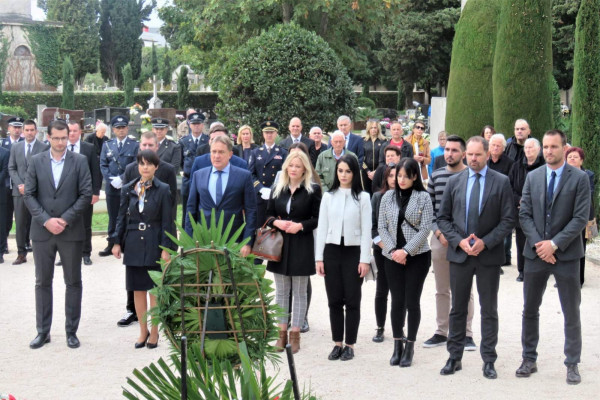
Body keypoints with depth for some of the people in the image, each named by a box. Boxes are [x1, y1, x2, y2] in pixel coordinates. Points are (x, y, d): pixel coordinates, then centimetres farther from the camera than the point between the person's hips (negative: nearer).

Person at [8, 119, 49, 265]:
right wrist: (19, 185, -4)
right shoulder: (15, 147, 12)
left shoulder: (44, 148, 0)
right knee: (20, 224, 3)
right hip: (20, 191, 3)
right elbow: (11, 168, 10)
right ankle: (21, 254, 9)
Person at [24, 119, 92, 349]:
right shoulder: (36, 162, 3)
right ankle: (42, 331, 17)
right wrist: (46, 220, -12)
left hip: (71, 231, -1)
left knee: (73, 282, 6)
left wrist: (65, 219, -12)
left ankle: (71, 331, 16)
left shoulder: (79, 161, -1)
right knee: (42, 282, 8)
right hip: (42, 231, 1)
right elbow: (29, 195, 0)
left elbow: (86, 194, -5)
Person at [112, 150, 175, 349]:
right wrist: (117, 242, 3)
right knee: (138, 290, 7)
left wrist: (166, 248, -9)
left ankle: (154, 333, 14)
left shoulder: (162, 190, -3)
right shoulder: (128, 189, 6)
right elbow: (122, 218, 10)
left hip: (154, 245, -3)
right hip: (134, 245, 3)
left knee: (155, 290, 3)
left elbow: (167, 221, -4)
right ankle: (143, 331, 18)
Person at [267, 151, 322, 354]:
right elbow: (268, 214, 12)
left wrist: (301, 225, -18)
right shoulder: (278, 189, 8)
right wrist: (277, 222, -9)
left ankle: (295, 334, 11)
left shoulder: (313, 190, -4)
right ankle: (282, 333, 17)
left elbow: (318, 219, -4)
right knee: (281, 291, 9)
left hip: (302, 246, -4)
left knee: (299, 292, 4)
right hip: (279, 245, 4)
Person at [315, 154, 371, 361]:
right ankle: (337, 344, 14)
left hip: (353, 252, -2)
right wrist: (319, 257, 2)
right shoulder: (328, 197, 7)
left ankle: (350, 345, 11)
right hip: (331, 251, 3)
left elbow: (366, 230, -3)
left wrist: (364, 259, -8)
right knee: (334, 300, 5)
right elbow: (321, 227, 7)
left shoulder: (362, 197, -1)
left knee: (352, 301, 2)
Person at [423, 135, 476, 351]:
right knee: (441, 290, 11)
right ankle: (441, 332, 20)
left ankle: (466, 333, 11)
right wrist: (439, 232, -5)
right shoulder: (435, 176, 8)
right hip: (439, 239, 4)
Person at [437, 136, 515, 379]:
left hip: (489, 255, -2)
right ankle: (454, 358, 19)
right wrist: (459, 241, -10)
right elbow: (443, 218, 6)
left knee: (489, 310, 6)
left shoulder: (501, 182, -1)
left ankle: (489, 361, 14)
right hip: (459, 254, 2)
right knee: (457, 309, 9)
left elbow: (508, 220, -4)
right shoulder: (454, 181, 6)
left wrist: (485, 242, -15)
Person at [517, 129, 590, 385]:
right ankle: (529, 359, 22)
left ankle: (572, 364, 14)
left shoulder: (579, 178, -5)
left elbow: (581, 218, -10)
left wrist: (554, 244, -16)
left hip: (566, 254, -3)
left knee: (571, 313, 4)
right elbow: (524, 215, 3)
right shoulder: (532, 177, 6)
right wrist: (538, 244, -11)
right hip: (535, 253, 3)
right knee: (530, 311, 10)